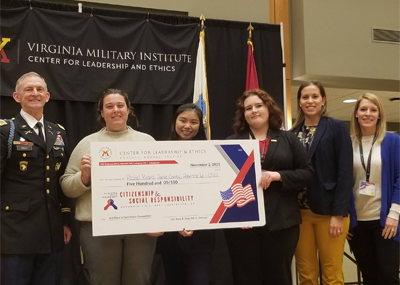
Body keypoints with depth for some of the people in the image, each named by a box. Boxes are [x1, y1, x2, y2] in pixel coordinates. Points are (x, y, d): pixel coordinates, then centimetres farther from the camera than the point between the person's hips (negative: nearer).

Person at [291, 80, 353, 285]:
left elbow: (345, 172, -7)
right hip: (300, 212, 4)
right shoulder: (293, 133, 9)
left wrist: (339, 213, -13)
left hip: (329, 211, -3)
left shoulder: (337, 128, -2)